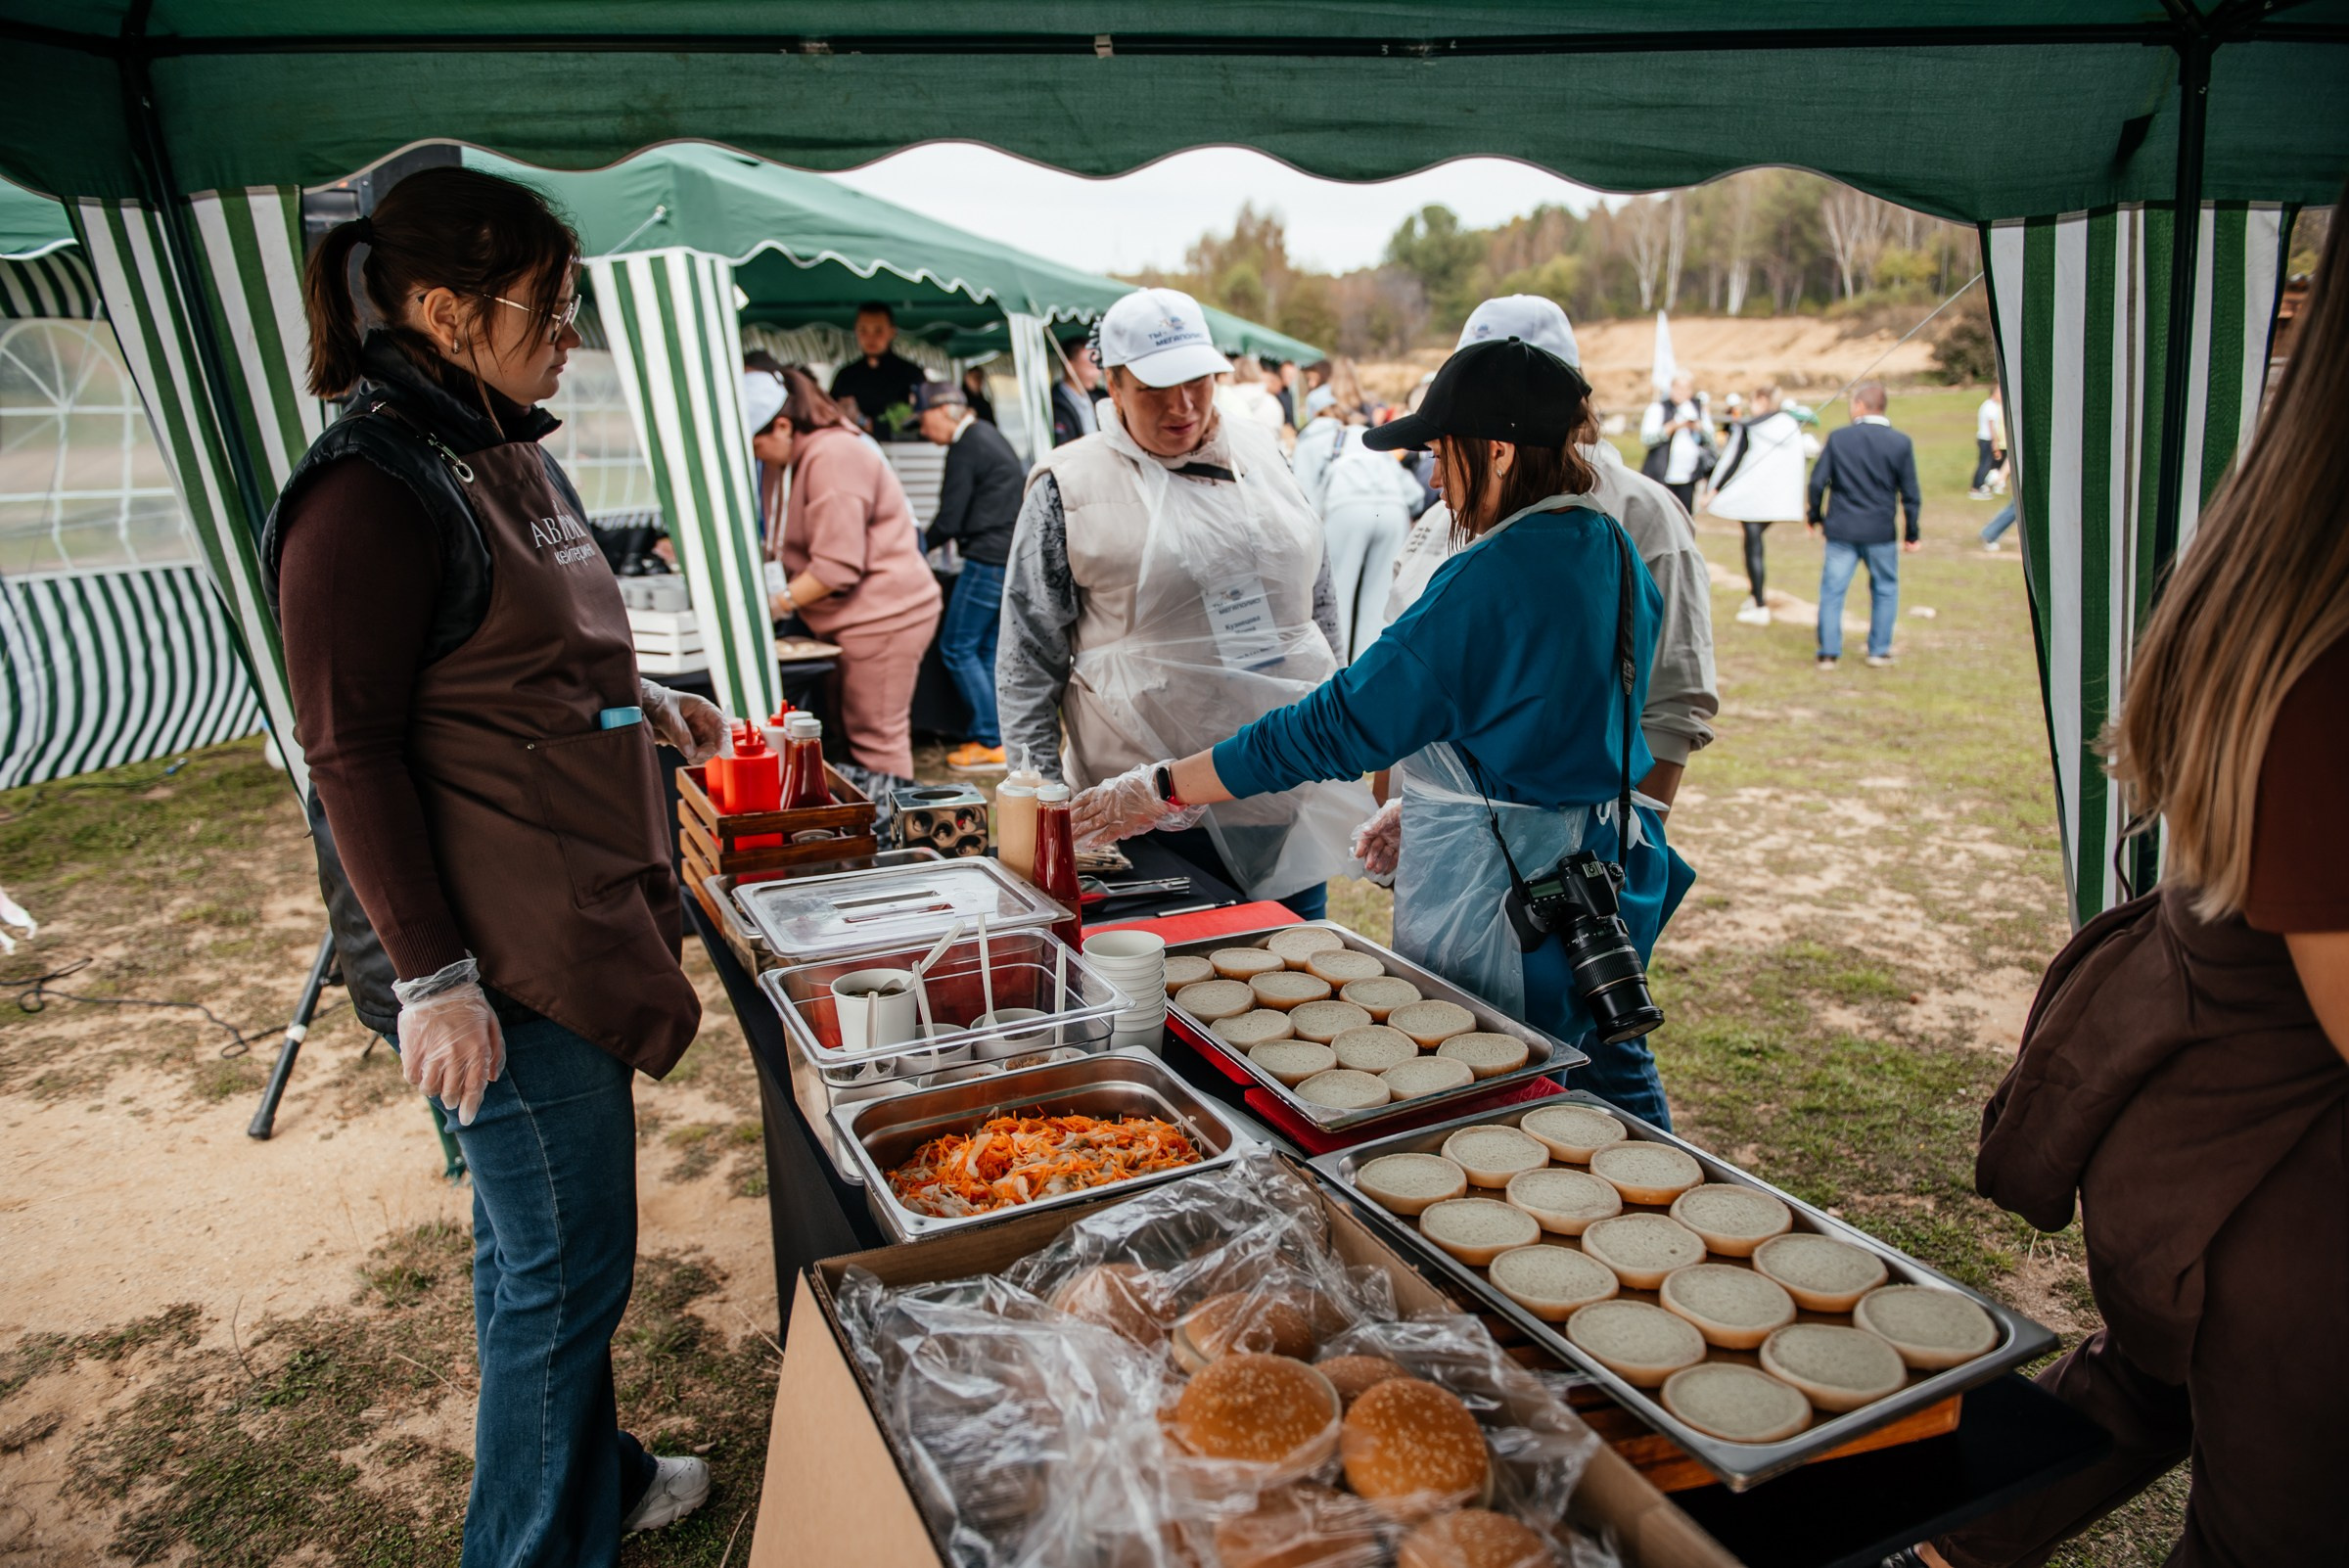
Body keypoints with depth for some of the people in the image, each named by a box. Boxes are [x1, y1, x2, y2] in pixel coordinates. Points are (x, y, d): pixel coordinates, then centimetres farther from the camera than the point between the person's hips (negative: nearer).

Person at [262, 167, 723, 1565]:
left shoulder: (514, 453, 13)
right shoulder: (371, 491, -16)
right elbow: (352, 755, -17)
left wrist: (645, 703, 12)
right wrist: (431, 978, -18)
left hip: (576, 911, 9)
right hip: (493, 950, -9)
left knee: (543, 1240, 21)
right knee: (565, 1263, 4)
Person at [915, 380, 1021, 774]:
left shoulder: (965, 448, -12)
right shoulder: (989, 435, 18)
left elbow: (949, 520, -14)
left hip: (989, 560, -10)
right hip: (1014, 555, 10)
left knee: (956, 647, -3)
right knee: (989, 650, 12)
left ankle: (990, 744, -2)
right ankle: (1000, 737, 14)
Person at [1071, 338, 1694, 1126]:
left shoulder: (1493, 578, -24)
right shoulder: (1612, 549, 5)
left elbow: (1345, 720, -23)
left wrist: (1164, 789, -17)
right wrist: (1416, 811, 15)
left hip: (1500, 896, -9)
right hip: (1607, 862, 9)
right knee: (1609, 1076, 23)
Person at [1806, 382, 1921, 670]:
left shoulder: (1838, 438, -4)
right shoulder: (1901, 443, -3)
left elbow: (1818, 482, -3)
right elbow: (1909, 494, -1)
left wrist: (1815, 516, 12)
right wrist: (1912, 534, 8)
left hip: (1841, 529, 0)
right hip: (1881, 531, 1)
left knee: (1832, 589, 6)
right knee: (1885, 589, 15)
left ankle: (1828, 653, 4)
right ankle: (1879, 651, 16)